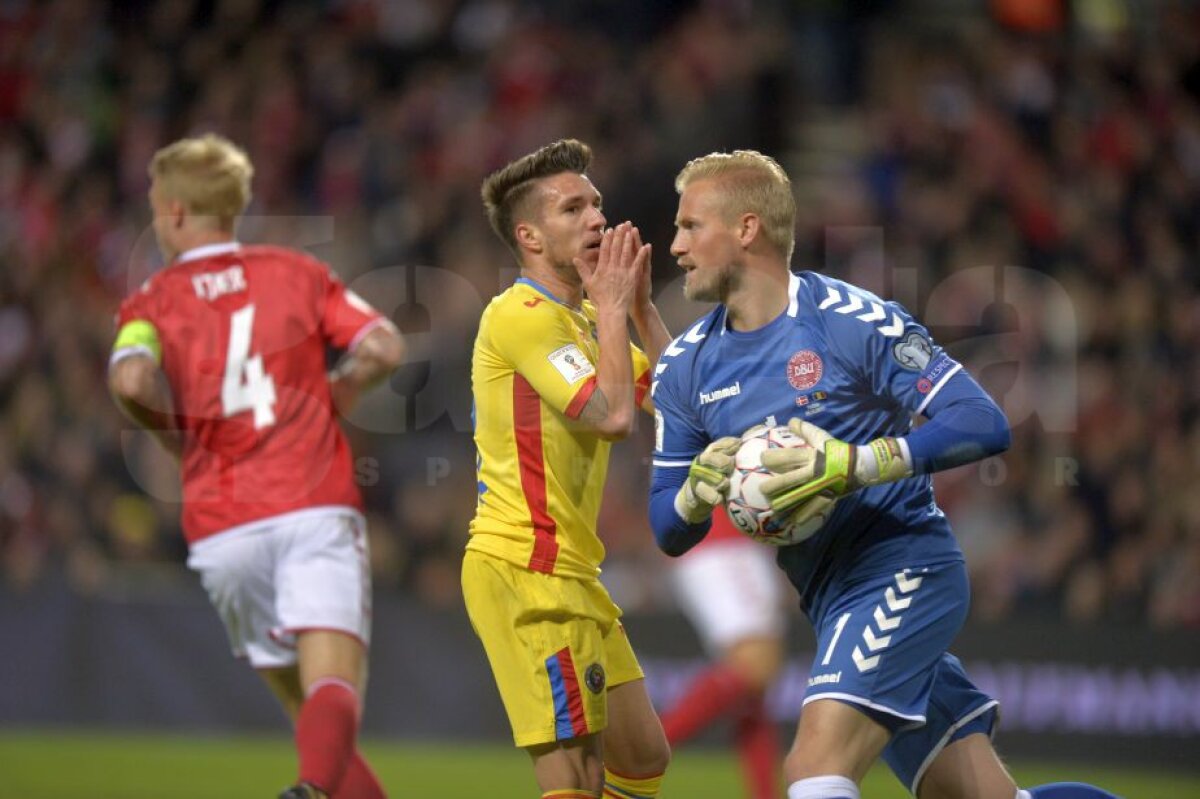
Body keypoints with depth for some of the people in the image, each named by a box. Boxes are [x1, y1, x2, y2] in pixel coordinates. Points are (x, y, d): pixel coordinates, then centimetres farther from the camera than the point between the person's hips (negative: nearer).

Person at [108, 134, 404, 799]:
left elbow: (132, 379, -12)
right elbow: (384, 348, 2)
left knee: (304, 702, 16)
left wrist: (174, 433, 8)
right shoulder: (297, 272, 14)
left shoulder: (153, 300, 9)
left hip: (224, 531, 1)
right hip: (317, 507, -1)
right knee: (334, 691, -17)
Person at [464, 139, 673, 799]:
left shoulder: (583, 317, 18)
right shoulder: (520, 316, -13)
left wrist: (640, 305, 9)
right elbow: (612, 415, -21)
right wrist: (614, 306, -10)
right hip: (524, 572, -10)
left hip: (569, 572, 10)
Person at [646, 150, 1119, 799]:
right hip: (834, 599, 7)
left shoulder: (853, 320, -13)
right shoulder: (685, 367, 6)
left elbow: (984, 424, -17)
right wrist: (698, 489, -15)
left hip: (903, 568, -7)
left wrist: (852, 465, -27)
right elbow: (668, 531, 9)